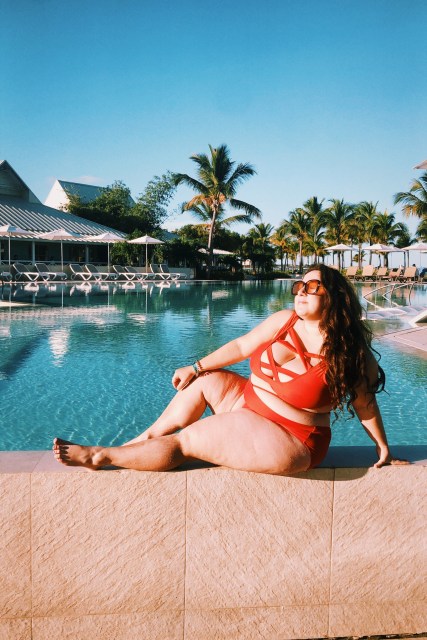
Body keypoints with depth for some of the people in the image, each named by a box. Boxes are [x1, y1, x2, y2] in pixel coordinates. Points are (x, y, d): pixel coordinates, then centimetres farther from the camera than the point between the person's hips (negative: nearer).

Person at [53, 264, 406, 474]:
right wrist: (196, 367, 2)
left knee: (185, 440, -10)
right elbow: (240, 347, 3)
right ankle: (141, 441, 8)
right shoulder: (283, 321, -4)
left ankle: (100, 456, 3)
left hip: (286, 443, -6)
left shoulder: (348, 352, -16)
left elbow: (365, 402, -6)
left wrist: (384, 448, -2)